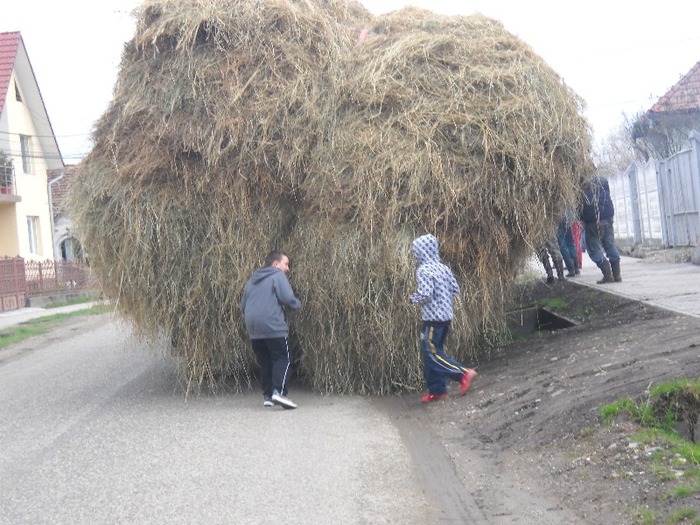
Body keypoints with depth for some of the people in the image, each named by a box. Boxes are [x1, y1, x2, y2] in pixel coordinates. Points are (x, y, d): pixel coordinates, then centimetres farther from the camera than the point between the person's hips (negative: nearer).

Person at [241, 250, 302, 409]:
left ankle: (267, 395, 11)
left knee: (265, 362, 13)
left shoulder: (252, 279, 22)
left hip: (254, 330, 7)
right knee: (283, 359, -3)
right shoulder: (278, 275, -1)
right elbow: (288, 299, -12)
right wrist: (298, 304, 7)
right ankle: (278, 391, -19)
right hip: (273, 327, -7)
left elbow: (243, 305, 22)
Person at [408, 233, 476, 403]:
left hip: (432, 318, -8)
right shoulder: (443, 268, 8)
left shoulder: (423, 270, -16)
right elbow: (455, 289, 12)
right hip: (446, 316, 8)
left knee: (431, 354, 0)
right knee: (435, 352, 14)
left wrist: (413, 298, -5)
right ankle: (437, 390, 17)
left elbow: (425, 295, -24)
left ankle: (463, 373, -8)